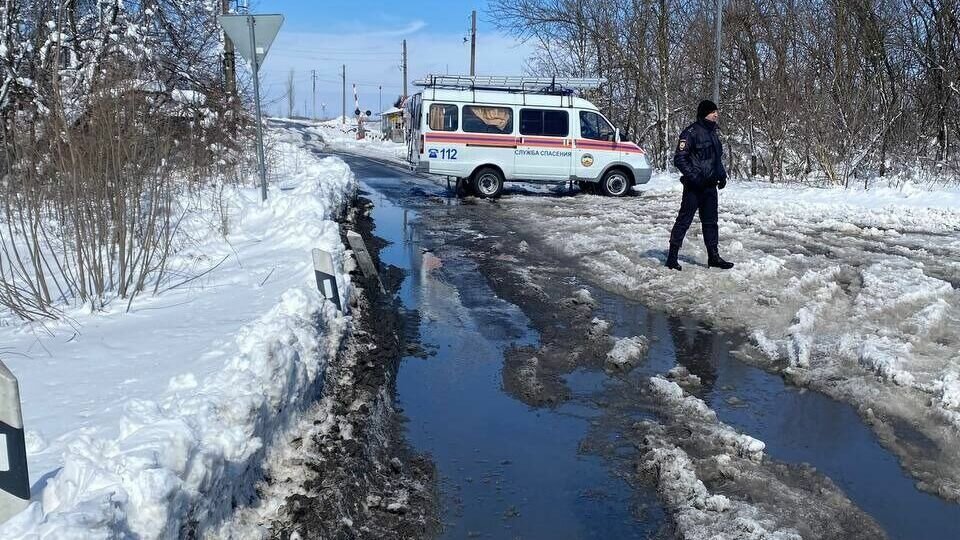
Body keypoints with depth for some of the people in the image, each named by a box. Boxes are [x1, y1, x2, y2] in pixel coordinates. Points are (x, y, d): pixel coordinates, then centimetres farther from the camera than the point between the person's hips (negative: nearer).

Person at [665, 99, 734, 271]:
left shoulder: (712, 133, 15)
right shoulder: (692, 132, -12)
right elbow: (679, 158, -16)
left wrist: (722, 175, 12)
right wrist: (693, 175, -22)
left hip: (710, 186, 8)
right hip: (694, 186, -8)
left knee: (711, 221, 12)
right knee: (684, 220, -3)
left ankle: (713, 256, 19)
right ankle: (672, 257, 3)